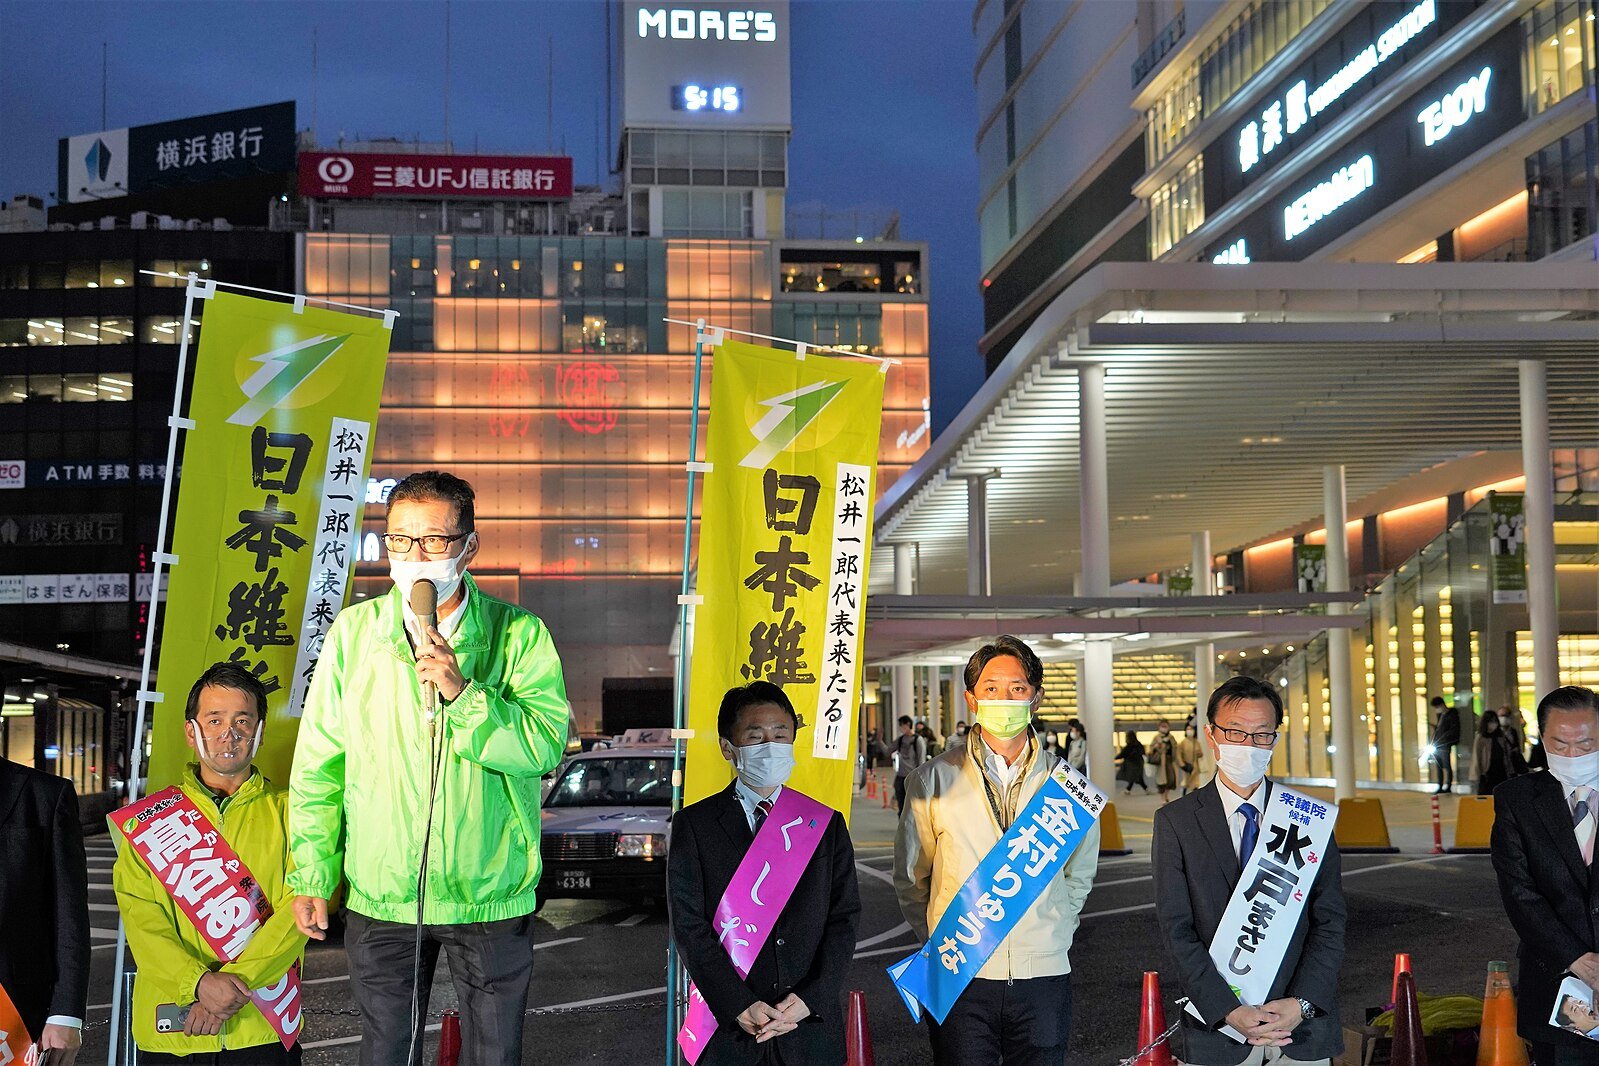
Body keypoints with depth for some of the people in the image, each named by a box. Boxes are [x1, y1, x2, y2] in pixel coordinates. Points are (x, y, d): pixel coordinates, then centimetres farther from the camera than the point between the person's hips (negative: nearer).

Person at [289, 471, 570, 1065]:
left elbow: (546, 746, -15)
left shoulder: (519, 635, -6)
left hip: (490, 899, -1)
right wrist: (310, 876, 0)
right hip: (380, 900, 1)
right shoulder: (354, 632, -1)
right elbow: (318, 765, 2)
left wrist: (463, 694, -26)